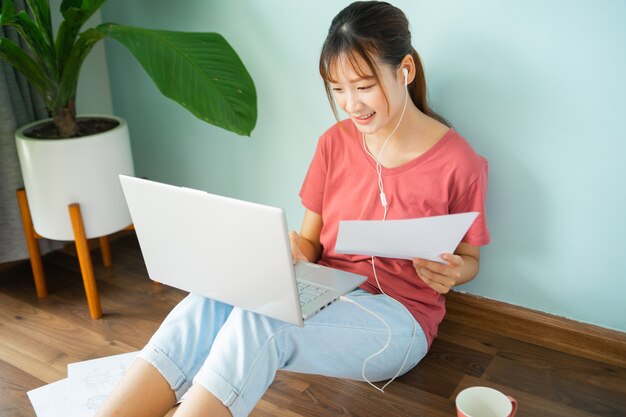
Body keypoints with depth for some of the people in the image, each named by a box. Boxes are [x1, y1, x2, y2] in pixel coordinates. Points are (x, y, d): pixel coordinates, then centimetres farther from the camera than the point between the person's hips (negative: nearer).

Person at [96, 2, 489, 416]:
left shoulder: (458, 162, -9)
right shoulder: (335, 143, 3)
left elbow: (469, 259, 4)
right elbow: (311, 241, 8)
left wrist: (451, 274, -19)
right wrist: (294, 250, -15)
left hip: (397, 317, -4)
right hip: (326, 290, 4)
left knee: (257, 320, -33)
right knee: (209, 303, -27)